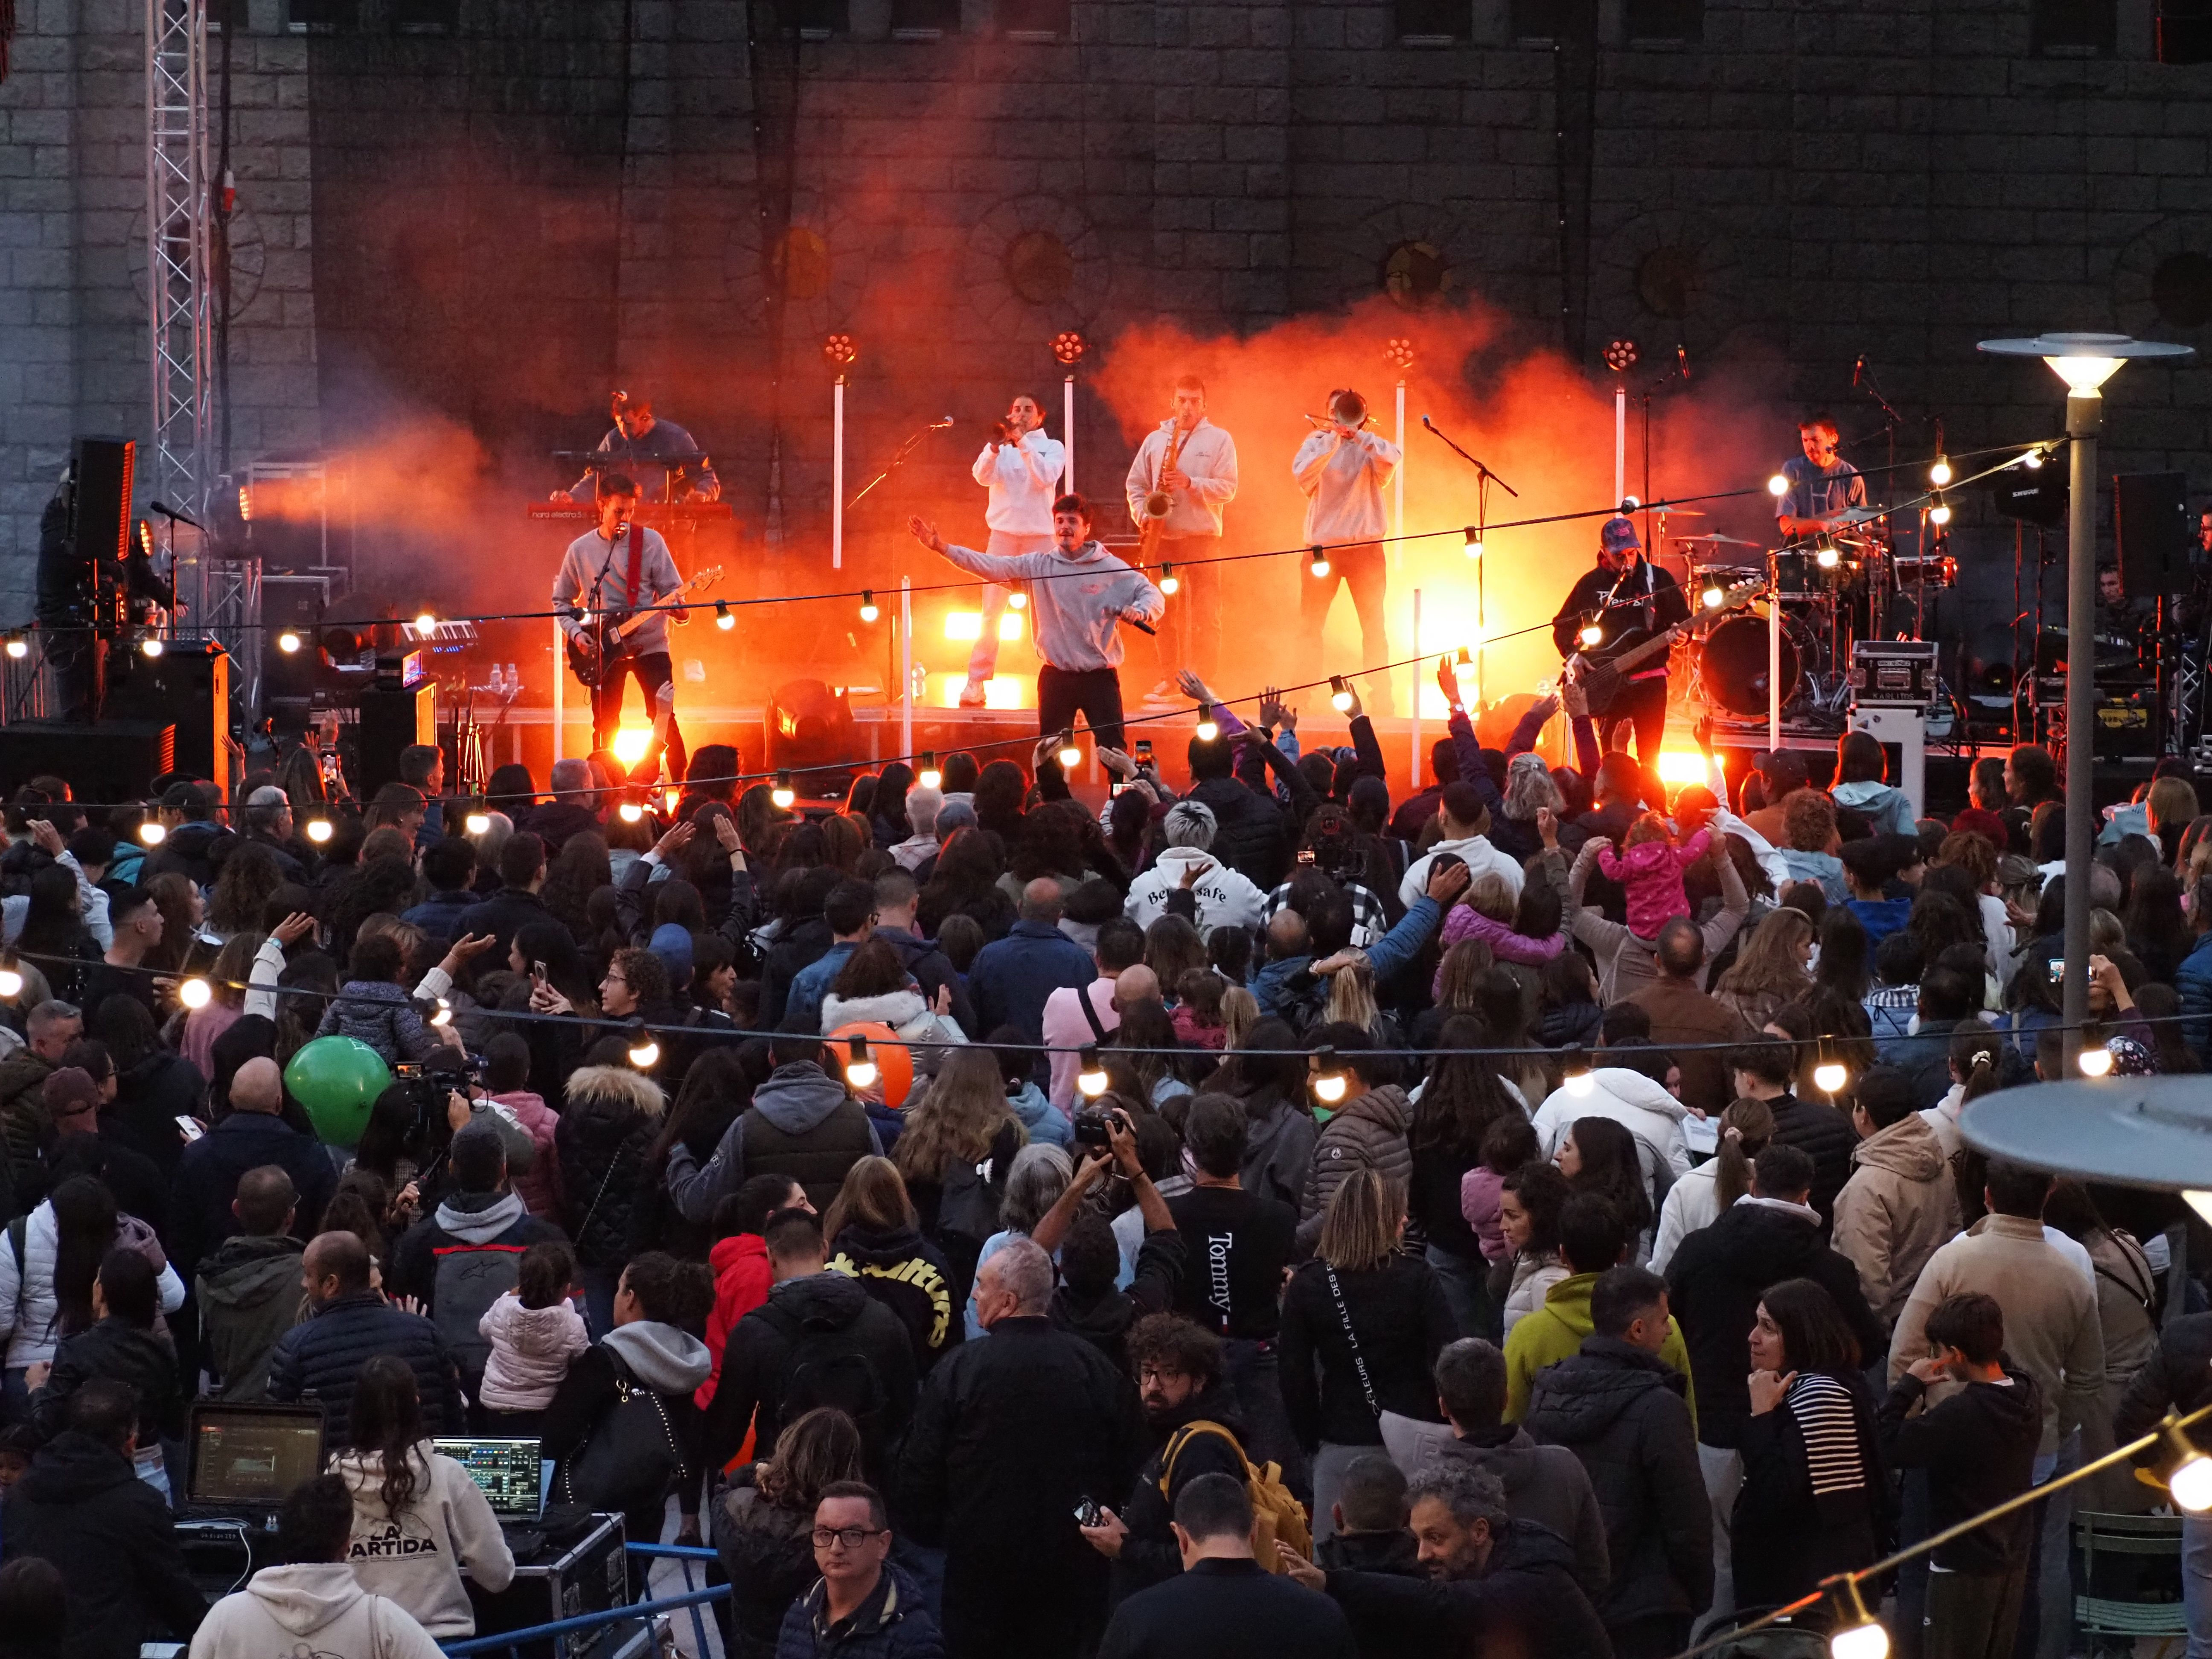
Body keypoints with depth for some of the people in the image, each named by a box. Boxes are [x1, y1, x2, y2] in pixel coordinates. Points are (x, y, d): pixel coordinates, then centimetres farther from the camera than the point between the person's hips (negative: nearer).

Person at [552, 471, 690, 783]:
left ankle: (680, 783, -8)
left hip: (648, 643, -2)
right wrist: (575, 631, -3)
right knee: (605, 727, 2)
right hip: (603, 650, 2)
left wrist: (679, 608, -23)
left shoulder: (650, 542, -1)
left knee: (664, 716, -14)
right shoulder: (581, 550, 4)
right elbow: (561, 601, 14)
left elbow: (672, 590, -1)